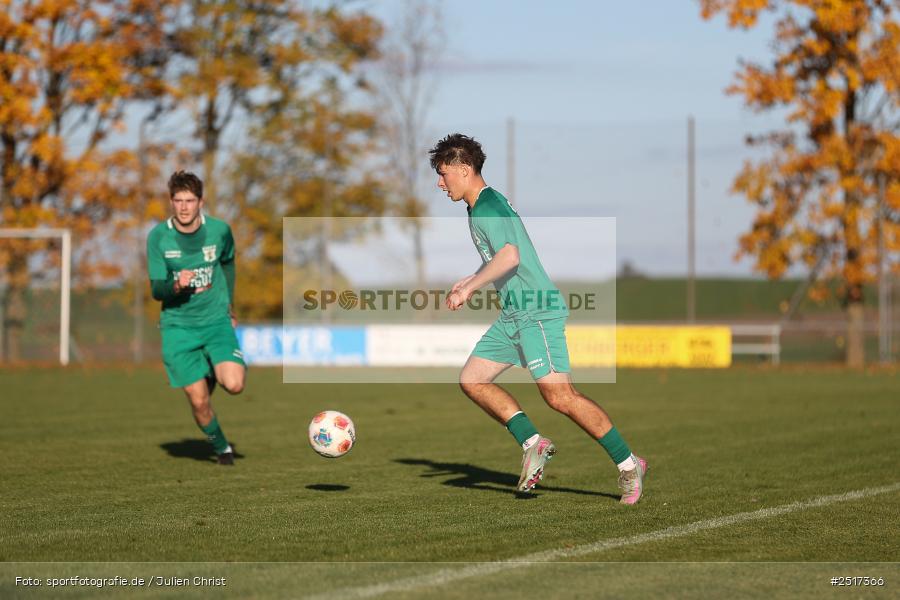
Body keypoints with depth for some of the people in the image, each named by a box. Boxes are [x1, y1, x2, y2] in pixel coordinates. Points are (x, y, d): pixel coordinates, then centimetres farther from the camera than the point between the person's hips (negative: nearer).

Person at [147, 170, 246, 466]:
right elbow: (156, 290, -9)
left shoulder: (219, 230, -7)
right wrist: (176, 286, -31)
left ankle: (215, 373, 16)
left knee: (234, 385, -21)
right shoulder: (158, 236, -10)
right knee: (198, 401, -3)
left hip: (216, 320, 0)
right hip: (178, 327, 0)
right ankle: (221, 447, 26)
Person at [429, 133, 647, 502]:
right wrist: (472, 281, 26)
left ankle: (628, 464, -10)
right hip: (513, 315, 11)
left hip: (537, 312, -11)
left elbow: (509, 255, -28)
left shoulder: (487, 207, -13)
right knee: (472, 379, 6)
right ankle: (533, 444, 4)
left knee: (559, 395, -16)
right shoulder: (481, 207, 18)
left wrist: (468, 288, -23)